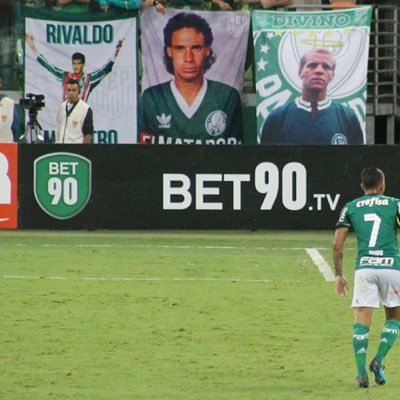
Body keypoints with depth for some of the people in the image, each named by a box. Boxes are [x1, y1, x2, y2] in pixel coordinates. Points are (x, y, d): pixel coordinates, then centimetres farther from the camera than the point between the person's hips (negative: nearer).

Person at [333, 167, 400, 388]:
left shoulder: (350, 208, 12)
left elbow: (337, 245, 8)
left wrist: (338, 274, 15)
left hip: (364, 267, 1)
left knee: (361, 323, 1)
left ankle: (361, 373, -9)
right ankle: (378, 360, -2)